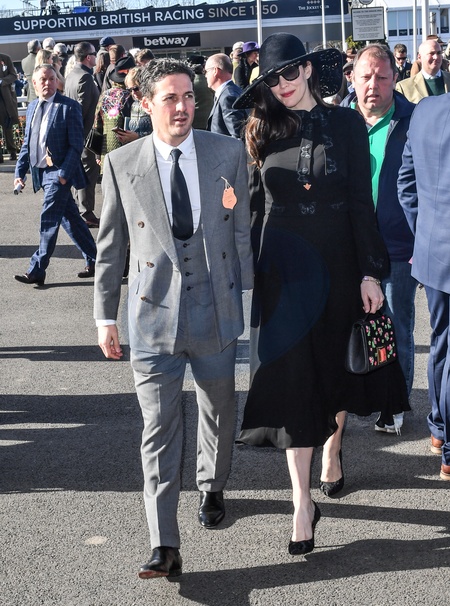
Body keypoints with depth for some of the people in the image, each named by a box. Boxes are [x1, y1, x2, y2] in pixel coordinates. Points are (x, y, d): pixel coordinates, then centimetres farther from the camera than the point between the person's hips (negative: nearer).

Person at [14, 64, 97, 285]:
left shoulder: (69, 107, -9)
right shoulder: (32, 107, 12)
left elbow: (76, 145, -12)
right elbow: (27, 143, 16)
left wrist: (64, 173, -19)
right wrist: (20, 172, 8)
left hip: (59, 172, -7)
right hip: (40, 171, 7)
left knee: (48, 221, -6)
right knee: (69, 218, 13)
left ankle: (37, 271, 0)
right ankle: (94, 261, 24)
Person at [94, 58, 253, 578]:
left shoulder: (228, 153, 0)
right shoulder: (122, 164, -1)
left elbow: (243, 230, 5)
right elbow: (110, 246, 4)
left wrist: (249, 296, 4)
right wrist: (104, 316, 4)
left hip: (216, 310, 2)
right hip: (154, 314, -1)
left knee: (219, 413, 18)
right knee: (159, 427, -3)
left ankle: (211, 489, 46)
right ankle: (164, 546, 1)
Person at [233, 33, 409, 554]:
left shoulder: (346, 125, -1)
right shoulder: (264, 131, 4)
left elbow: (361, 203, -3)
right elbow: (255, 206, 8)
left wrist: (370, 272, -7)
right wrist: (249, 270, 4)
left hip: (337, 264, 0)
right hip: (282, 270, 0)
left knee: (337, 367, 15)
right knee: (292, 378, -3)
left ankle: (331, 447, 43)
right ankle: (302, 501, 2)